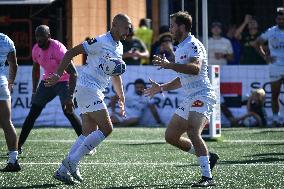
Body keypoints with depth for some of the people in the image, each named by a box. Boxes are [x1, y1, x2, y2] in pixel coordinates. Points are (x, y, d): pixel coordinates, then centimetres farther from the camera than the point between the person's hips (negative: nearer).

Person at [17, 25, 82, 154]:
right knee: (33, 113, 1)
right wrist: (34, 92, 10)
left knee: (68, 111, -21)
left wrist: (70, 97, -36)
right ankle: (18, 146, 6)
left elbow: (73, 73, -30)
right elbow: (36, 70, 14)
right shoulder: (36, 49, -6)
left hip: (63, 82, -6)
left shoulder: (58, 48, -27)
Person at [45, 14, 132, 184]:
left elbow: (116, 75, 29)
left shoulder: (119, 48, 16)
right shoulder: (100, 42, -12)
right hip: (88, 88, -10)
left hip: (96, 92, 10)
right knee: (106, 129, -14)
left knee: (89, 134, 7)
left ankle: (63, 170, 8)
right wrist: (58, 74, -18)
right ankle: (72, 162, -12)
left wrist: (121, 98, 28)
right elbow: (71, 53, -12)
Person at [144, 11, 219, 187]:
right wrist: (162, 88, 29)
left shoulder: (193, 45, -11)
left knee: (192, 132, -29)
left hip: (202, 96, -10)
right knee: (171, 136, 9)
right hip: (190, 99, 10)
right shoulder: (180, 49, 20)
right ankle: (208, 157, 20)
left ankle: (207, 177, -29)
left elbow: (195, 68, -30)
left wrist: (169, 65, -33)